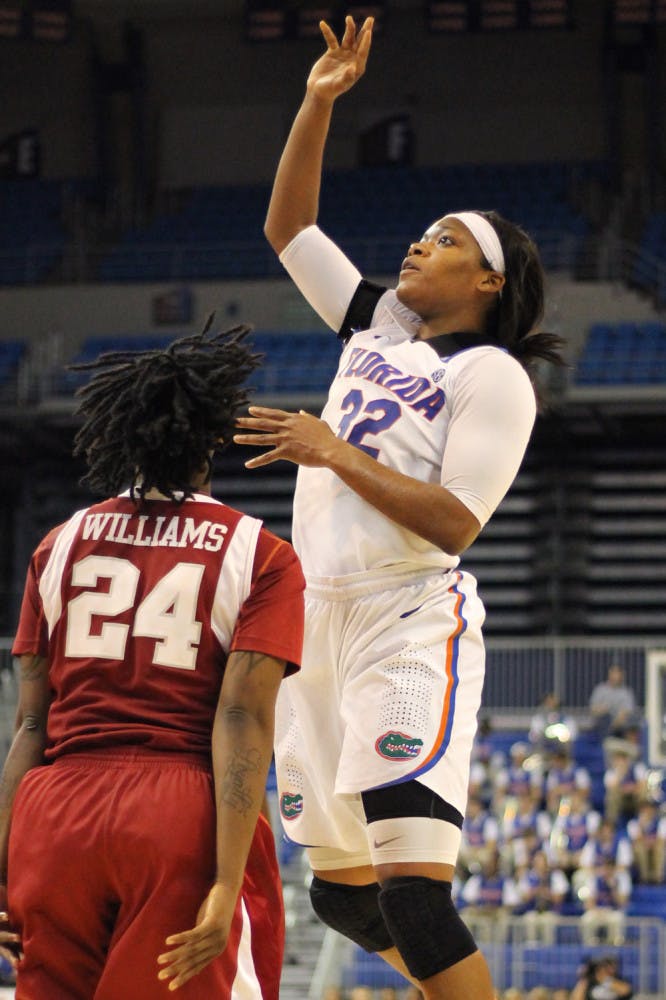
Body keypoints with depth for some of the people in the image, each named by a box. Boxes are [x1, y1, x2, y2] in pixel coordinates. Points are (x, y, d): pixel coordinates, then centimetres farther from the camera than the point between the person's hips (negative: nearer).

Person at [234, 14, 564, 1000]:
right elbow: (287, 228, 21)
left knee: (413, 894, -21)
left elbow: (455, 521, -16)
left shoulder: (492, 373, -7)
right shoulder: (378, 324, 15)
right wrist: (318, 104, 13)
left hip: (412, 625, -8)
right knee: (340, 886, 12)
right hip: (321, 618, 8)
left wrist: (337, 454, -19)